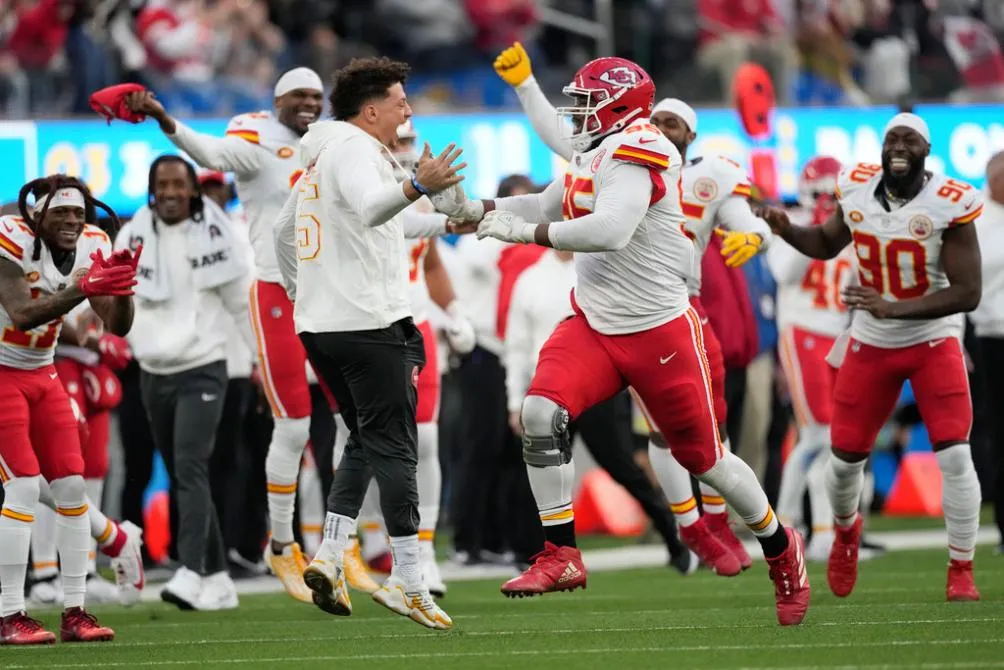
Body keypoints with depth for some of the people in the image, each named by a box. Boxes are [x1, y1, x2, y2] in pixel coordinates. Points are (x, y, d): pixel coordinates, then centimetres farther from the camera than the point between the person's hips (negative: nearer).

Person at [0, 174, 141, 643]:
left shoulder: (90, 248, -3)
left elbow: (117, 326, -5)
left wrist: (122, 288, -25)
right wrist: (82, 289, -44)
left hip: (41, 374, 7)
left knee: (72, 485, 1)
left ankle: (74, 613, 7)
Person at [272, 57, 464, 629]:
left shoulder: (323, 155, 20)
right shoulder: (356, 149, -9)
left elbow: (284, 233, 31)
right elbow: (370, 208, -32)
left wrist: (306, 295, 36)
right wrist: (418, 186, -48)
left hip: (319, 324, 9)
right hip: (370, 324, -9)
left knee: (366, 441, 15)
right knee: (393, 448, -8)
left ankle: (330, 556, 2)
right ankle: (408, 581, -11)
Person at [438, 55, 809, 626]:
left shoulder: (637, 151, -19)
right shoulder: (594, 156, 9)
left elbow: (610, 231, -33)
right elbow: (546, 208, 24)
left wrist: (520, 230, -26)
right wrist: (473, 209, 11)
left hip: (659, 332, -8)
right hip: (595, 326, 8)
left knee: (704, 457, 5)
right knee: (541, 412, -17)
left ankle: (782, 551, 29)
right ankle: (561, 556, -10)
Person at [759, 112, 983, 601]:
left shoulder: (949, 206, -21)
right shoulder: (858, 189, -7)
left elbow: (968, 293, -23)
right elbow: (827, 244, 14)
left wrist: (892, 307, -31)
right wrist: (786, 230, -8)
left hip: (932, 340, -3)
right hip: (871, 343, 4)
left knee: (954, 455, -16)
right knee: (845, 456, 8)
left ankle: (961, 571, -4)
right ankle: (846, 530, 41)